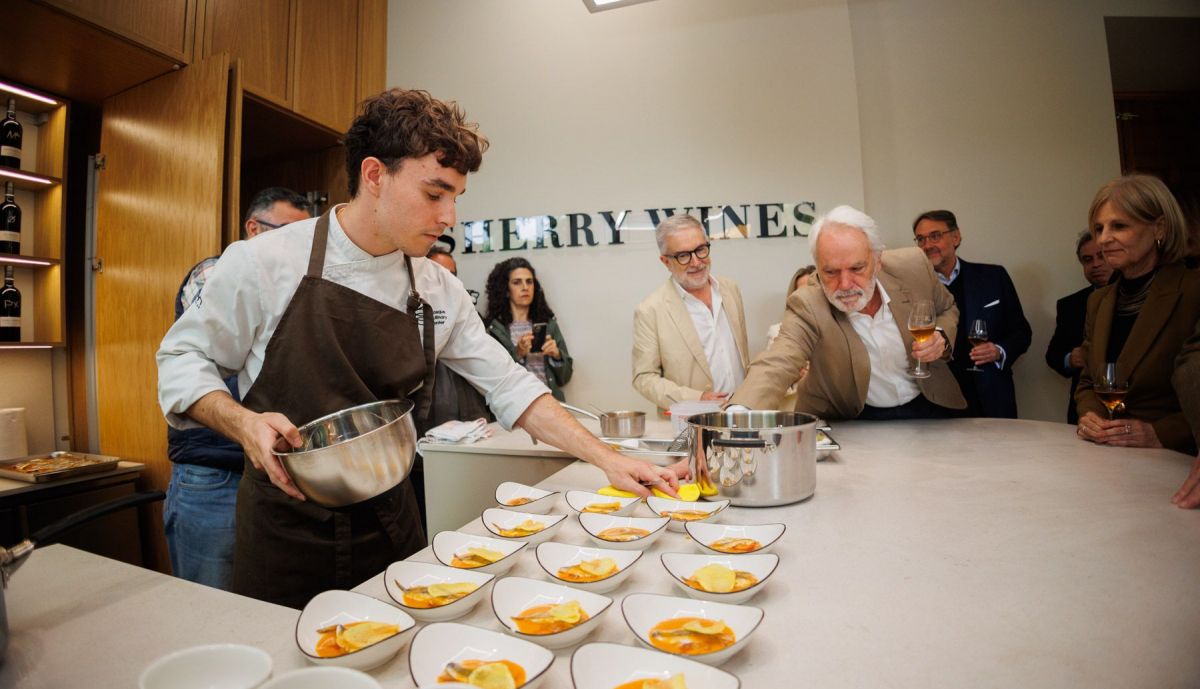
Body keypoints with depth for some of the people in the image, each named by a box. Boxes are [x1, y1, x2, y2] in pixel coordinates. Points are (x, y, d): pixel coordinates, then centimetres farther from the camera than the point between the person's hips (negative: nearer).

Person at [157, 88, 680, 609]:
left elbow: (508, 385, -1)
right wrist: (243, 424, -21)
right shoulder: (263, 263, -12)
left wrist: (606, 458, -7)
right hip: (286, 527, -3)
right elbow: (183, 359, 0)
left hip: (389, 523, 4)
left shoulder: (440, 291, -2)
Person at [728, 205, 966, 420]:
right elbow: (775, 366, -39)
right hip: (853, 420, -2)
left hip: (926, 407, 3)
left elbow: (947, 310, 7)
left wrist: (941, 339, -16)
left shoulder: (913, 266, -14)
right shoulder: (807, 308, -25)